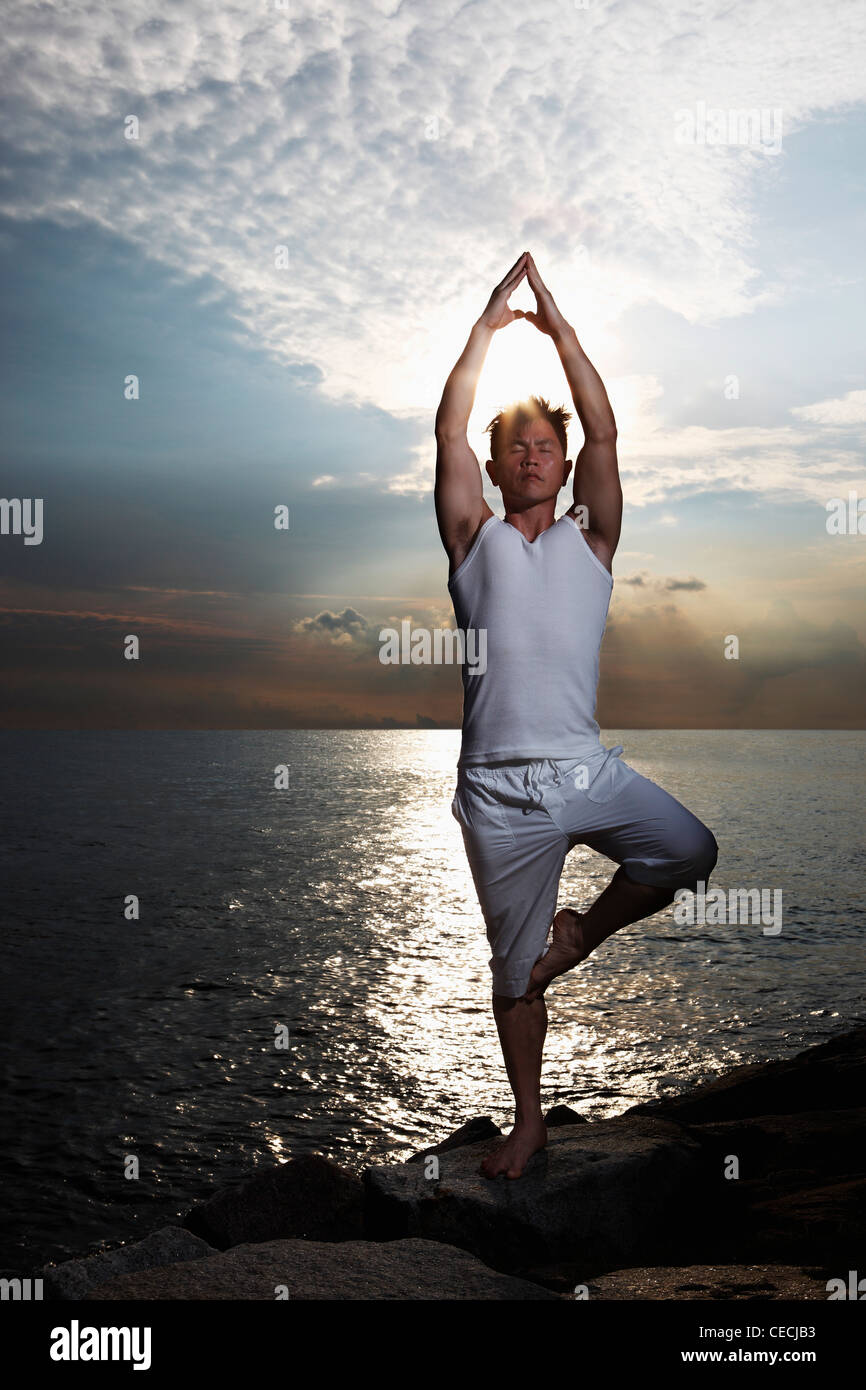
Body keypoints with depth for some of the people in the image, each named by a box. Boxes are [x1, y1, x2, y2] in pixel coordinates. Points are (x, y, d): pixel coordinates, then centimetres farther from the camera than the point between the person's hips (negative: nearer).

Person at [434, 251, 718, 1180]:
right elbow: (448, 432, -1)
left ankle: (582, 933, 8)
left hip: (589, 770, 1)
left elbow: (605, 433, 1)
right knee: (513, 969, 7)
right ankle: (528, 1120, 27)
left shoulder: (589, 539, 10)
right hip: (500, 789, -1)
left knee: (691, 852, -20)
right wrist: (489, 325, 4)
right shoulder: (474, 540, 8)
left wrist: (559, 328, 2)